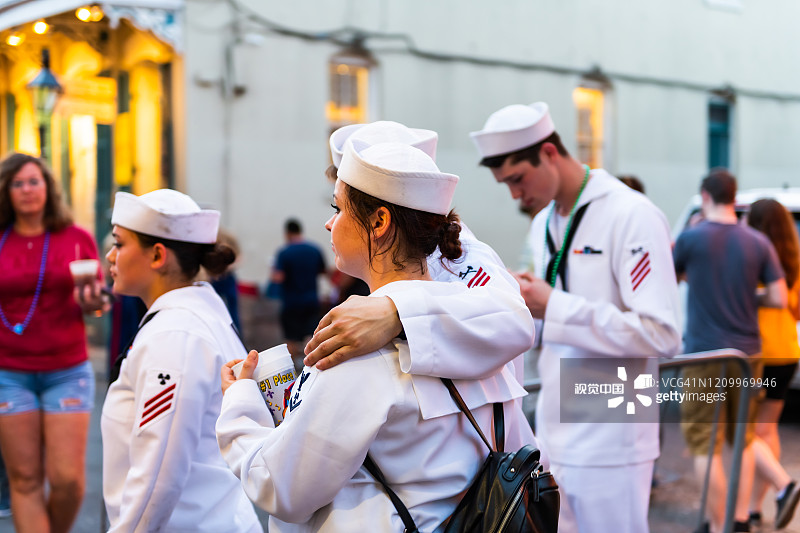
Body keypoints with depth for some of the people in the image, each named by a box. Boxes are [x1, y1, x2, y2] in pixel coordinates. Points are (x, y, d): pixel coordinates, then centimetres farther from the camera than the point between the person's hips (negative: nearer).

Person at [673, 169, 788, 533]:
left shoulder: (691, 238, -9)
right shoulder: (758, 243, 0)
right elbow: (779, 299, -1)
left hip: (704, 354, -4)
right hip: (747, 353, 4)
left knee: (705, 444, 3)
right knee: (743, 440, 18)